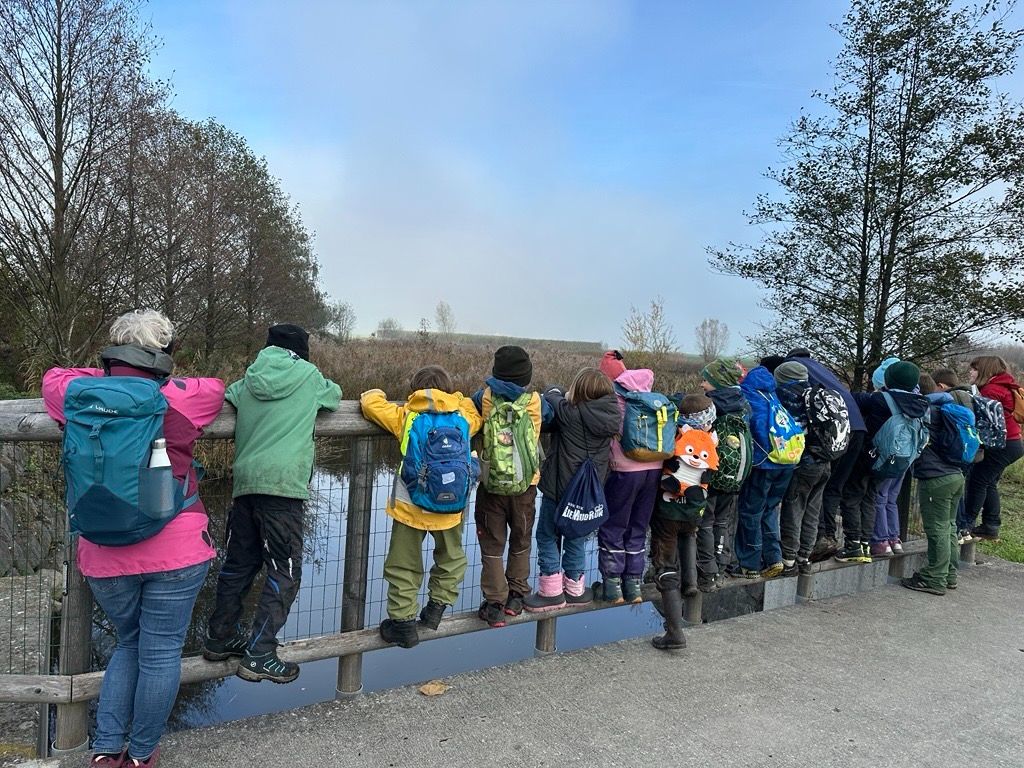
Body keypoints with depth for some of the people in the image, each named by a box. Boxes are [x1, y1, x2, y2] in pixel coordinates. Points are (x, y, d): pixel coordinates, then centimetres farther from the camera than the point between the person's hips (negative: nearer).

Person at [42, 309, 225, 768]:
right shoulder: (179, 398, -9)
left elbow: (54, 378, 22)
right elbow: (220, 390, 11)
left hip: (104, 555, 4)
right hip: (175, 552, -4)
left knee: (129, 644, 25)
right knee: (161, 654, 11)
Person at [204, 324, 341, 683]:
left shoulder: (249, 380, 14)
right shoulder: (308, 375, 6)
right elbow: (335, 396, 21)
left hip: (245, 481, 5)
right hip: (283, 483, -5)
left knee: (239, 563, 19)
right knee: (284, 572, 2)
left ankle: (219, 638, 30)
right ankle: (259, 655, 0)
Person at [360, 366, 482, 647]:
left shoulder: (406, 416, -5)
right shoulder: (464, 416, 0)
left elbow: (371, 402, 2)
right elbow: (478, 415, 22)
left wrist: (373, 394, 23)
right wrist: (462, 401, 34)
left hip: (412, 507, -2)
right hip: (452, 507, 2)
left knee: (404, 566, 12)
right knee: (451, 557, 26)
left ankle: (403, 621, 15)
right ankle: (437, 607, 30)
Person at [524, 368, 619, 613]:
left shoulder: (568, 411, -20)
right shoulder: (609, 416, -7)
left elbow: (551, 398, -3)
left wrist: (555, 392, 19)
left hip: (560, 487, -5)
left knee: (547, 536, 10)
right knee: (577, 538, 20)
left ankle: (552, 591, 12)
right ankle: (575, 589, 29)